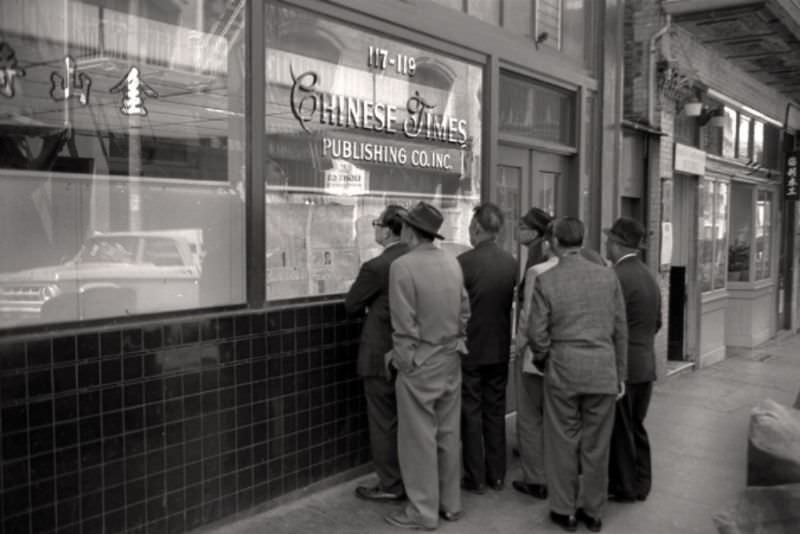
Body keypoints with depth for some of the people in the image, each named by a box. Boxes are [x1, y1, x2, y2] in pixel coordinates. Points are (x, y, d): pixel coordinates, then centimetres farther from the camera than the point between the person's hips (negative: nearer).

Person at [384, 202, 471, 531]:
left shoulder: (403, 266, -17)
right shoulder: (453, 262, 1)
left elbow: (404, 324, -17)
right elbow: (464, 311, 8)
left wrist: (402, 359, -4)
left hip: (420, 363, -6)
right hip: (451, 359, 7)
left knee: (419, 438, 5)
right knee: (449, 433, 15)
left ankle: (423, 512, 15)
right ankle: (451, 503, 28)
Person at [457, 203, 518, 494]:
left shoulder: (464, 262, -18)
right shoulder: (512, 263, -3)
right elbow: (513, 304, 5)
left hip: (469, 349, -5)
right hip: (500, 349, 5)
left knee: (471, 413, 7)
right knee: (496, 410, 15)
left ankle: (475, 478, 14)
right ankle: (497, 475, 24)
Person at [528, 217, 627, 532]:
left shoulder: (546, 280, -9)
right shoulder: (608, 276, -1)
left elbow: (537, 333, -7)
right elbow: (620, 330, 4)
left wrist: (541, 359, 13)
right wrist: (620, 373, 14)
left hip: (562, 370, -2)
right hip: (603, 370, 2)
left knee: (563, 443, 11)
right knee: (596, 445, 12)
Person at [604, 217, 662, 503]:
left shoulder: (617, 277, -19)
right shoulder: (649, 276, 7)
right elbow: (657, 322, 15)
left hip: (622, 366, -8)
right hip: (645, 364, 8)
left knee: (620, 429, 6)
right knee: (636, 426, 18)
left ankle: (624, 487, 17)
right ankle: (641, 484, 28)